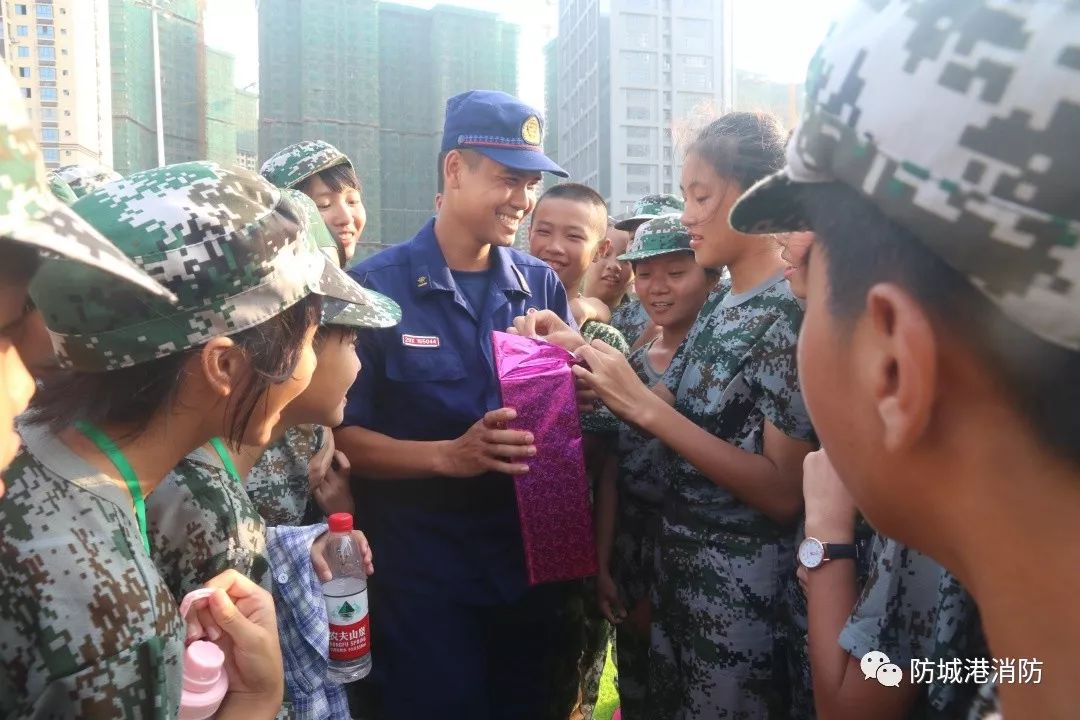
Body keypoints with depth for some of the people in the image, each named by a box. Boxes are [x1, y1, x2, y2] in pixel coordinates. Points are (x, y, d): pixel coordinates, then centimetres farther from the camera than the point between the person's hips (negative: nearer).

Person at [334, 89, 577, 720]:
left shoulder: (543, 286, 3)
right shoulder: (376, 287, -10)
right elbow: (343, 435, -10)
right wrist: (452, 455, -24)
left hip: (532, 565, 4)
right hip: (421, 576, -4)